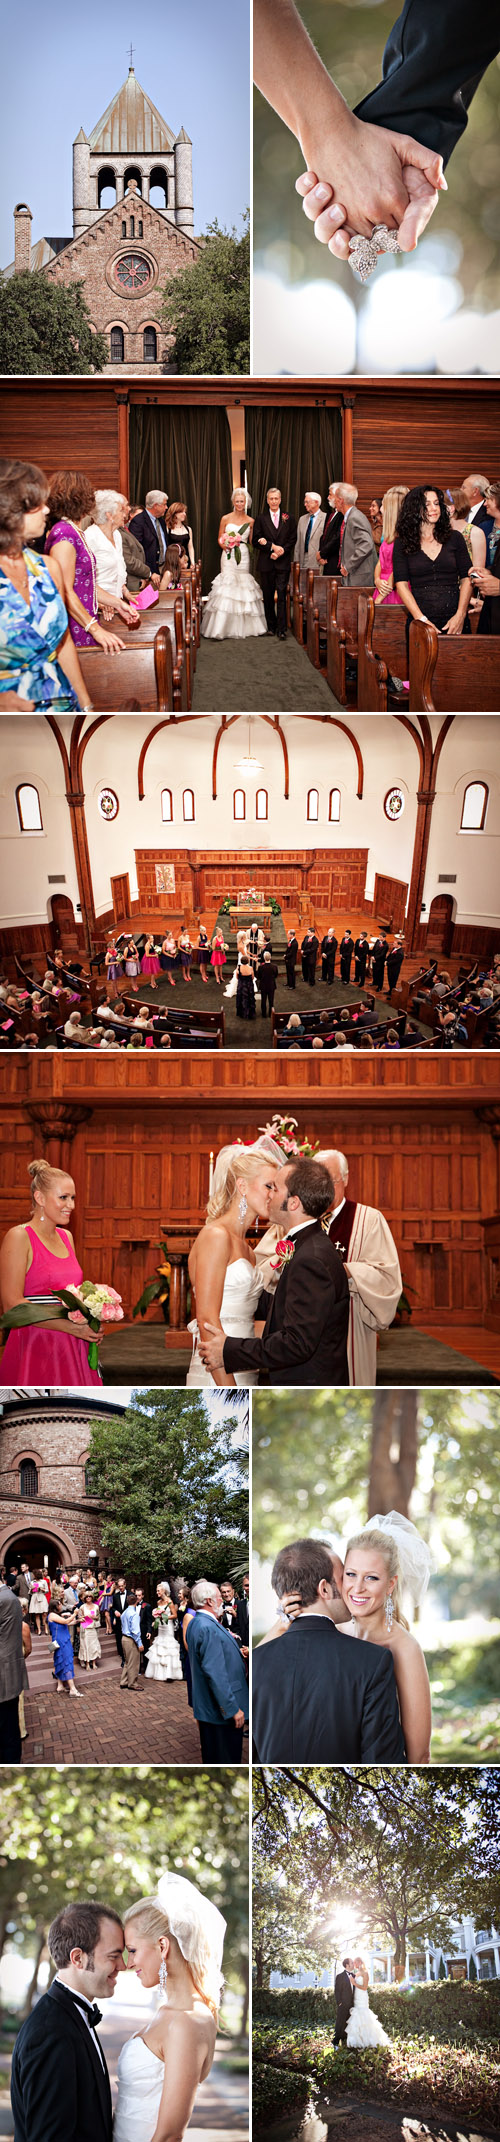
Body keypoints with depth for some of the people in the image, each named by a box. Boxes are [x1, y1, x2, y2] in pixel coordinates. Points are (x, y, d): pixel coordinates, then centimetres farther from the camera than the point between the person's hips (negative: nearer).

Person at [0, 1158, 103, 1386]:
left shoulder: (66, 1237, 14)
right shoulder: (19, 1237, -8)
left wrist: (89, 1322, 3)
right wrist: (69, 1326, -18)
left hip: (71, 1350, 7)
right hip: (35, 1348, -7)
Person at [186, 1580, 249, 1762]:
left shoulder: (195, 1624, 10)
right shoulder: (208, 1628, -22)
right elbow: (216, 1674, -26)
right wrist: (233, 1708, -23)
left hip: (205, 1707, 11)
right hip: (220, 1711, -11)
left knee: (211, 1758, 18)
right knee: (228, 1760, -4)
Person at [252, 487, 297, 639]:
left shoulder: (289, 518, 8)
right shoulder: (261, 519, 7)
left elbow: (293, 540, 3)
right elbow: (256, 541, 0)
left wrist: (280, 552, -11)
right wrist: (272, 547, -12)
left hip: (283, 563, -1)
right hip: (267, 564, 1)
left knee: (281, 595, -8)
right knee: (268, 596, 6)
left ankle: (281, 629, -12)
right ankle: (271, 626, 16)